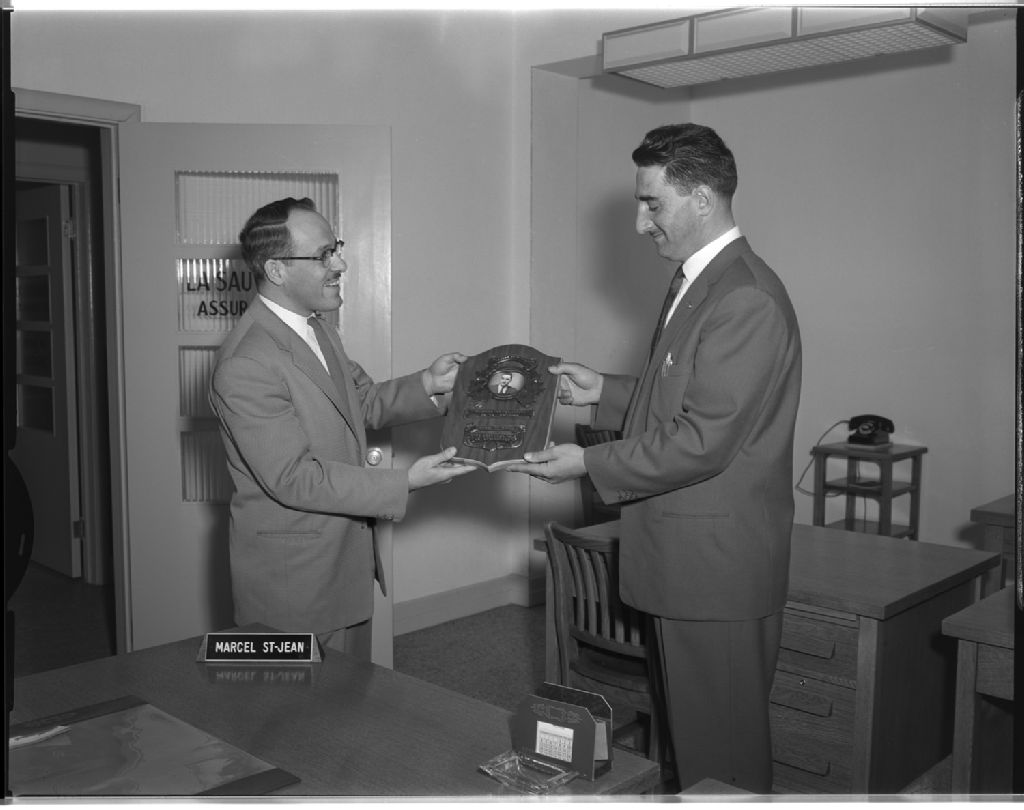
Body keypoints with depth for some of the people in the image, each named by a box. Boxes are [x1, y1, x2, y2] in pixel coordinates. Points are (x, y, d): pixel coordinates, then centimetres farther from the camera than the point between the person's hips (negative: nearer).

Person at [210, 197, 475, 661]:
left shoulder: (316, 330, 7)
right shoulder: (244, 366, -24)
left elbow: (366, 403, 15)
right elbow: (295, 479, -24)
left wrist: (429, 384, -4)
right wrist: (406, 483, -24)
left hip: (347, 564, 9)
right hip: (292, 582, -9)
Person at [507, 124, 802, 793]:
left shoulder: (747, 299, -21)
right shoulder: (697, 282, 11)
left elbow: (702, 439, -23)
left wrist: (589, 465, -16)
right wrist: (605, 392, 8)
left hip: (720, 563, -10)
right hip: (685, 559, 10)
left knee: (722, 745, 7)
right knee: (689, 732, 22)